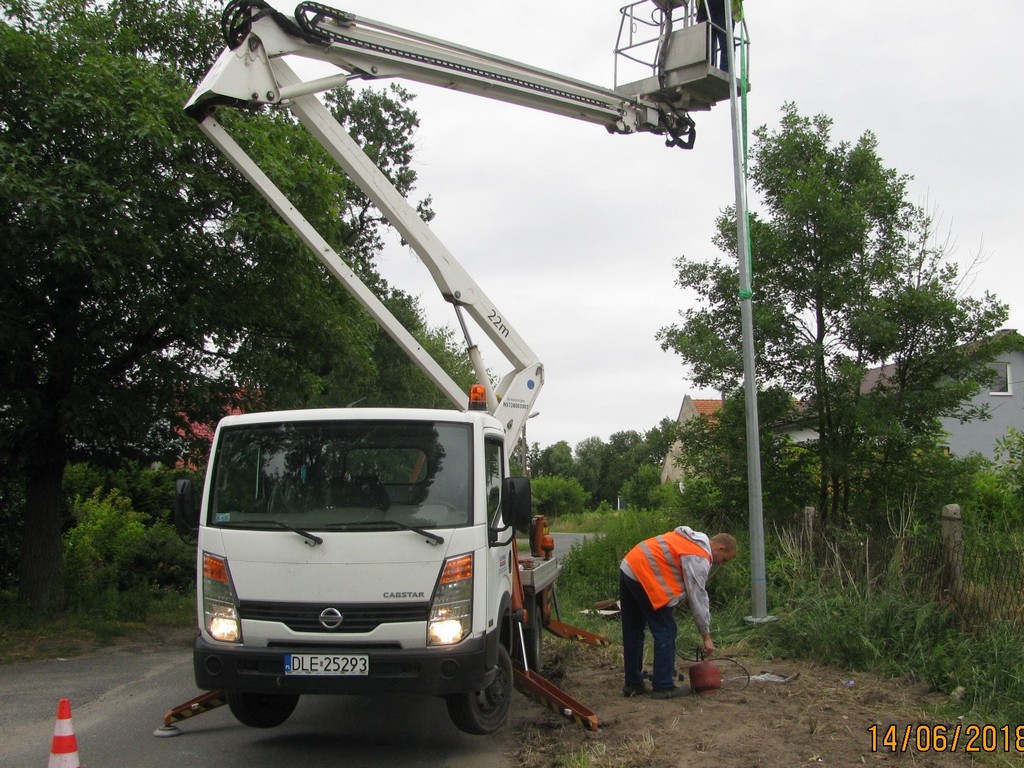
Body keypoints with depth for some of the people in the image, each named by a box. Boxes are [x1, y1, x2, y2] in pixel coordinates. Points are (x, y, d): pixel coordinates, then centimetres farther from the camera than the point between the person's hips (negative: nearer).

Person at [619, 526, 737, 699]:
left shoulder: (690, 540, 18)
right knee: (665, 632, -2)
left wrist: (670, 605, 19)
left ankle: (633, 684, 24)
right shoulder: (699, 558, -11)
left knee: (632, 632, 16)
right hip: (644, 576, -10)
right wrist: (706, 636, -5)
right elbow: (698, 598, -11)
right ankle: (663, 687, 0)